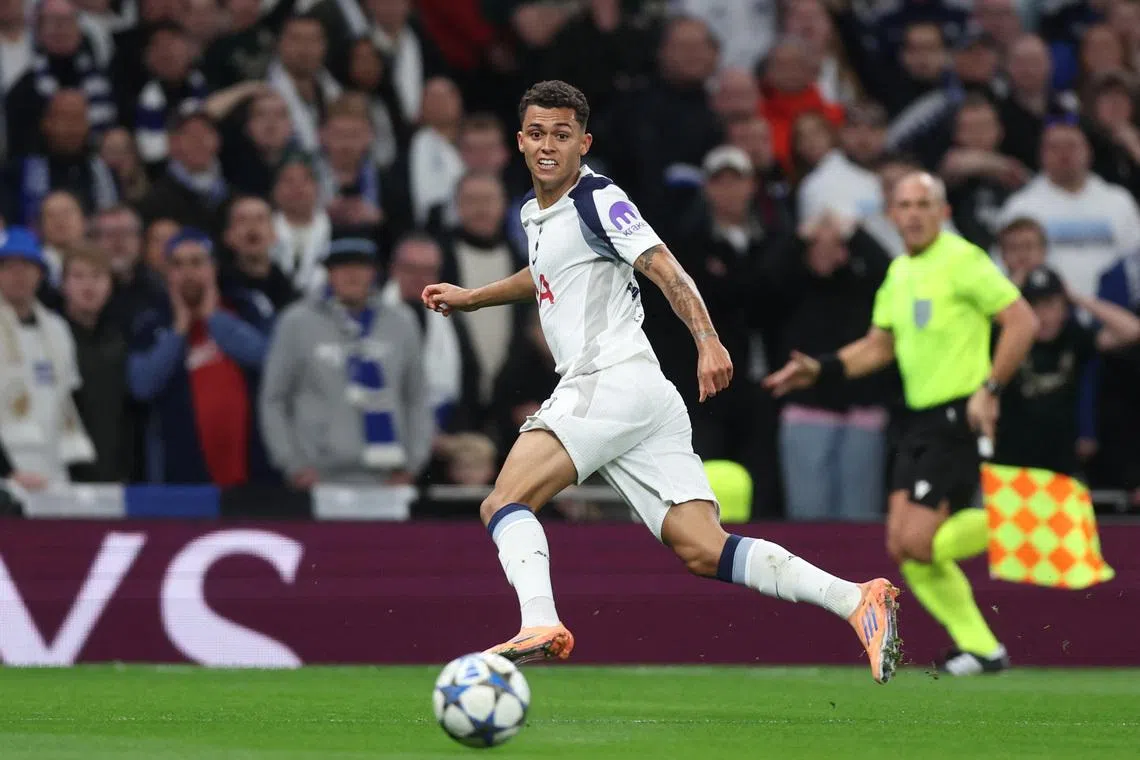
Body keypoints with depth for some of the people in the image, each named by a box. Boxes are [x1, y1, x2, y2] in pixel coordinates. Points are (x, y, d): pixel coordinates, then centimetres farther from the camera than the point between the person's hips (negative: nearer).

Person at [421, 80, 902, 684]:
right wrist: (471, 298, 45)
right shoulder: (533, 213, 24)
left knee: (503, 505, -16)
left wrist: (707, 341, -30)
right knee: (703, 550, -5)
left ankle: (540, 627, -36)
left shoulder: (598, 200, -3)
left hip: (613, 380, -8)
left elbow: (663, 269, -17)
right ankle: (856, 600, -15)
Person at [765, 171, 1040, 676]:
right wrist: (819, 370, 11)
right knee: (901, 545, 1)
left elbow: (1022, 321, -13)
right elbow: (879, 346, 24)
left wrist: (990, 389, -19)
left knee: (919, 543, -16)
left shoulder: (961, 260, -10)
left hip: (959, 418, -9)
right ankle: (980, 649, 7)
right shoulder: (898, 273, 15)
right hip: (920, 420, 9)